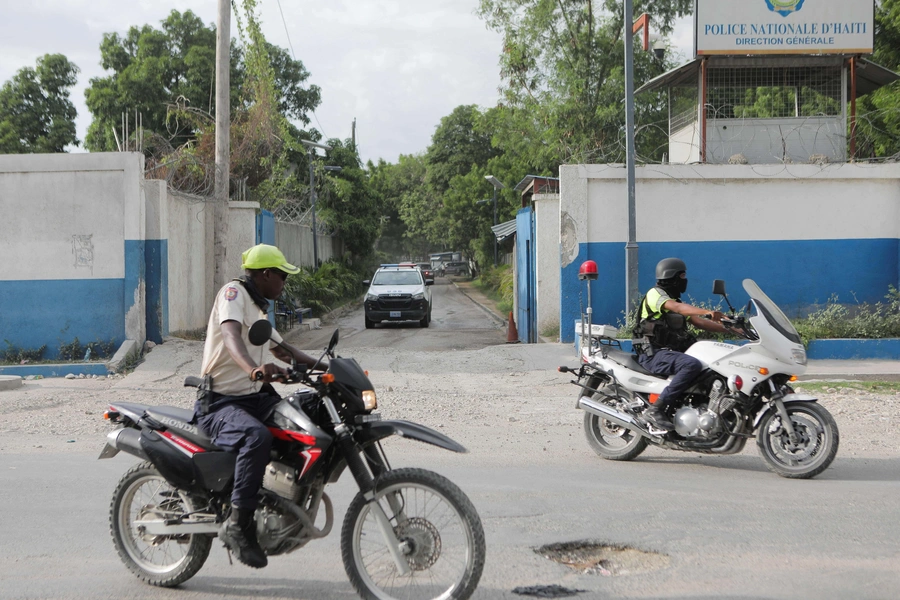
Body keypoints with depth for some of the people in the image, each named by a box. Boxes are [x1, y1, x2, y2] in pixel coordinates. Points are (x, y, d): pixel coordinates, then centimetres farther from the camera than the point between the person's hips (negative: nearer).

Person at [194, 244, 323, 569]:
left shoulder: (257, 308, 23)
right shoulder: (233, 291, -8)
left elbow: (284, 350, 29)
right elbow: (231, 336, -28)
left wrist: (327, 367, 16)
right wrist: (254, 368, -48)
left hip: (254, 396, 10)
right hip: (219, 404, -10)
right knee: (257, 437, -37)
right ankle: (238, 524, -31)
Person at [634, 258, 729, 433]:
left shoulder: (674, 299, 23)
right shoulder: (655, 294, -8)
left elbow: (697, 321, 16)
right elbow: (677, 307, -29)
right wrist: (707, 312, -44)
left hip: (671, 351, 10)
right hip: (653, 354, -10)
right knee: (692, 365, -33)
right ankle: (656, 409, -33)